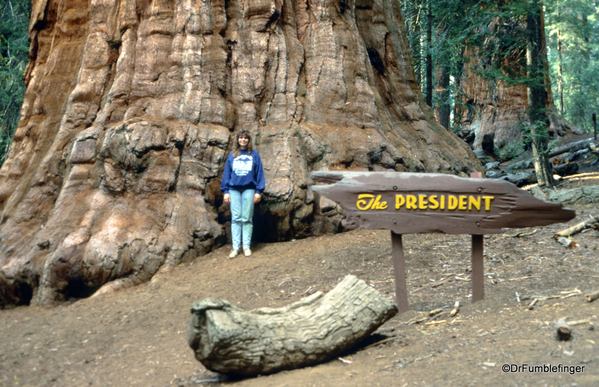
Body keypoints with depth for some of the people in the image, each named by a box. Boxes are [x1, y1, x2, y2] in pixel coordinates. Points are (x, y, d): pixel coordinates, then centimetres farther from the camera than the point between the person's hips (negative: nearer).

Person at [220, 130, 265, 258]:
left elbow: (259, 173, 4)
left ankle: (246, 246, 6)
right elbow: (226, 173, 10)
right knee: (236, 218, 0)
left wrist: (259, 191, -2)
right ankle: (235, 246, 3)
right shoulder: (232, 155, 9)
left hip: (249, 189, -1)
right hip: (234, 189, 2)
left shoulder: (254, 154, 5)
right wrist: (225, 191, 4)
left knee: (247, 219, 1)